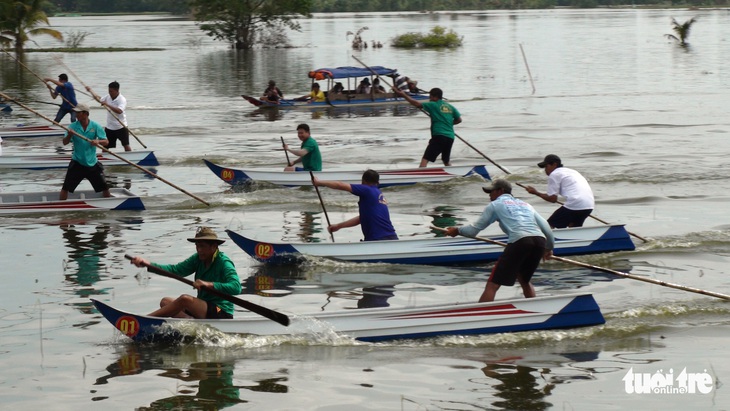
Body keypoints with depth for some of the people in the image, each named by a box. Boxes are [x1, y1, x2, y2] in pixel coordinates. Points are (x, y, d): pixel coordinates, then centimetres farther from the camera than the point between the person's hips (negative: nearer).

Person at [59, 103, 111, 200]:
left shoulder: (96, 126, -6)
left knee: (104, 187, 8)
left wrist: (98, 142, -29)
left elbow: (106, 142, -8)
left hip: (92, 163, 0)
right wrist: (69, 135, -28)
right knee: (66, 188, -3)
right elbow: (65, 142, -7)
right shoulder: (73, 126, -4)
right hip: (77, 162, 0)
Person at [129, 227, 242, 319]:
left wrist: (208, 284, -35)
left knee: (185, 299, -27)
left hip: (222, 314, -9)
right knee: (165, 302, -1)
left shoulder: (224, 263, -13)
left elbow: (236, 287, -28)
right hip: (204, 309, 9)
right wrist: (147, 264, -14)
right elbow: (176, 270, -2)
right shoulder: (198, 259, 8)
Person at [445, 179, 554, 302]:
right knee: (524, 281, 30)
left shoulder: (495, 205, 18)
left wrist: (457, 230, 37)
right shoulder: (525, 205, 32)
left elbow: (474, 230, 18)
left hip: (519, 241, -6)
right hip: (540, 241, 6)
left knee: (492, 285, -5)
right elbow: (546, 228, 27)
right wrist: (549, 247, 42)